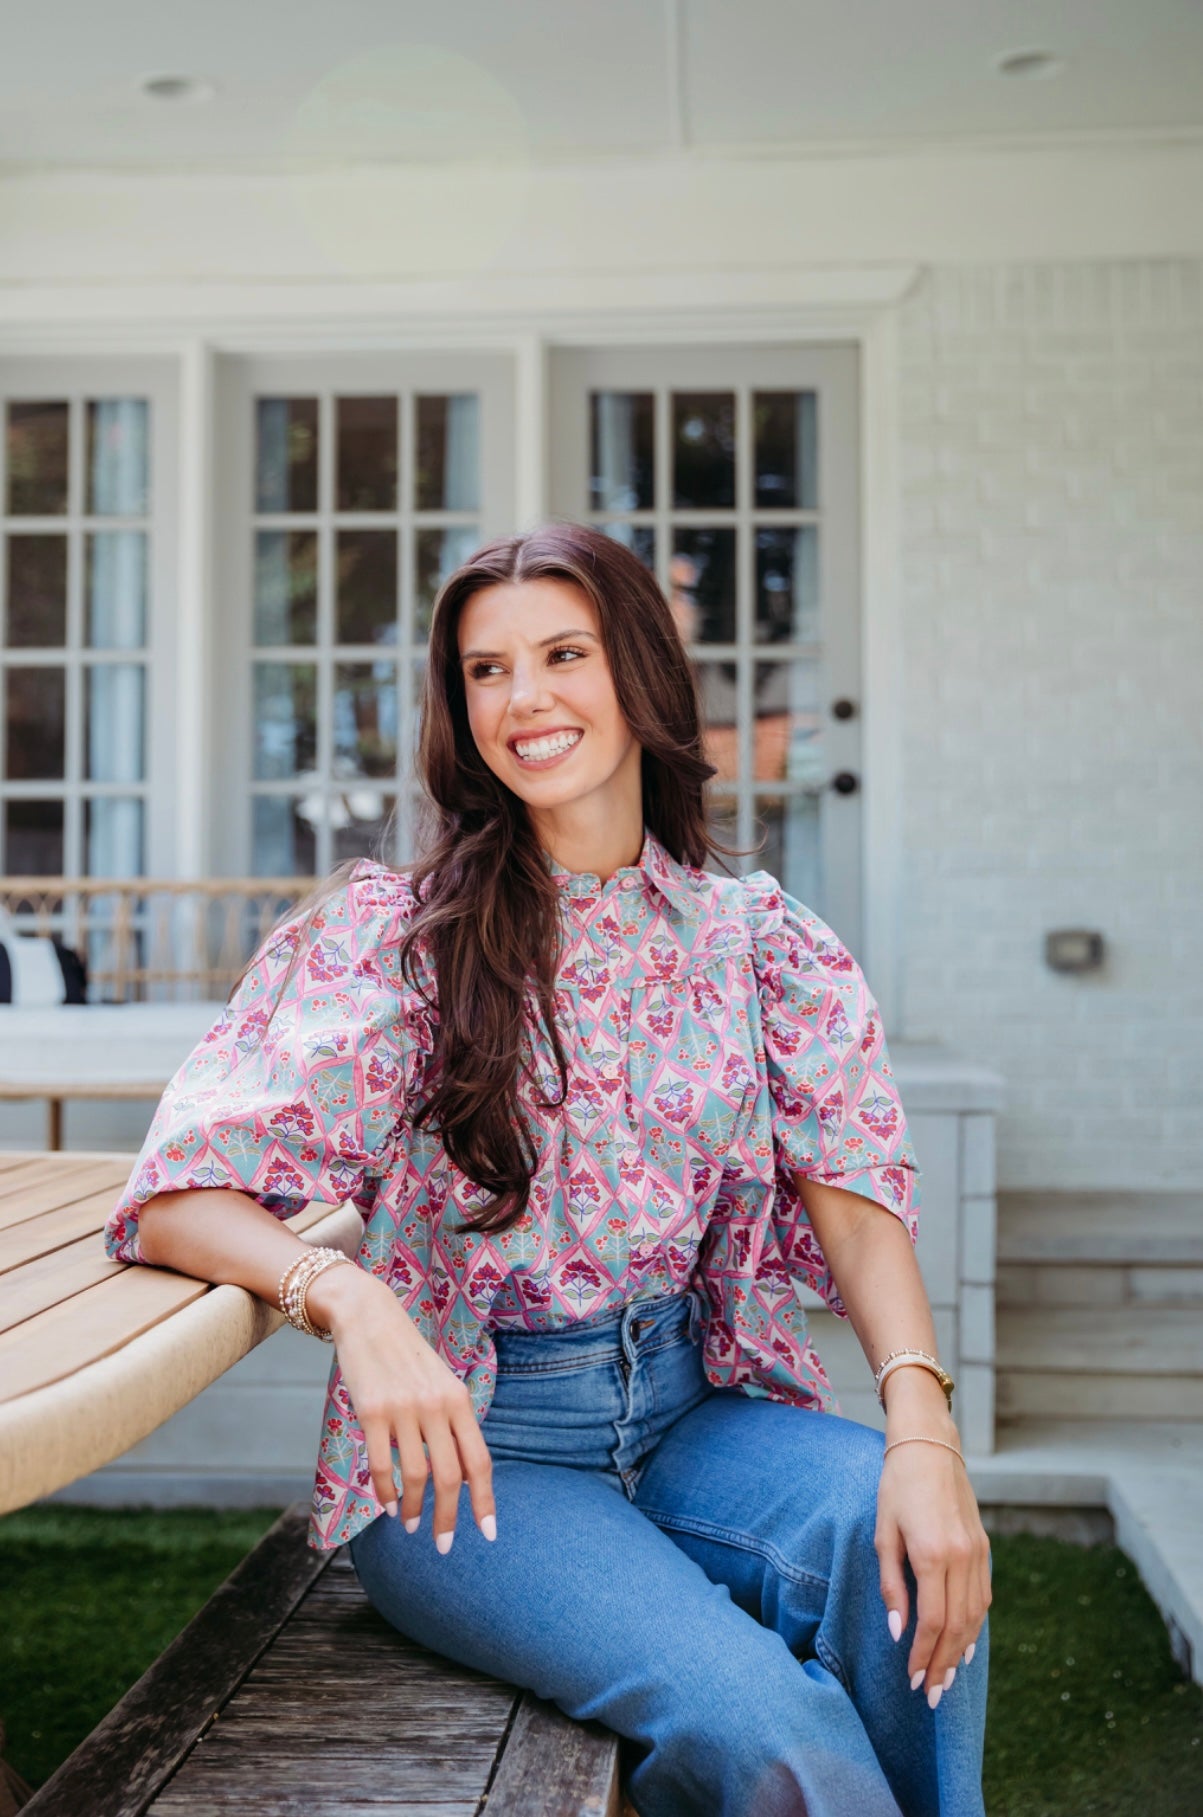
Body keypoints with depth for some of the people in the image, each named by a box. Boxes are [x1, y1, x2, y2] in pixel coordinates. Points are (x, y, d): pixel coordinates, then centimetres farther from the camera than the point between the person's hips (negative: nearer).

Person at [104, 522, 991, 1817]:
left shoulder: (759, 938, 5)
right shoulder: (392, 931, -6)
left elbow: (855, 1187, -5)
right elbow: (176, 1195, -11)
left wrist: (921, 1428, -23)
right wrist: (352, 1302, -32)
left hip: (692, 1407, 3)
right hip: (469, 1443, -3)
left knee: (909, 1554, -28)